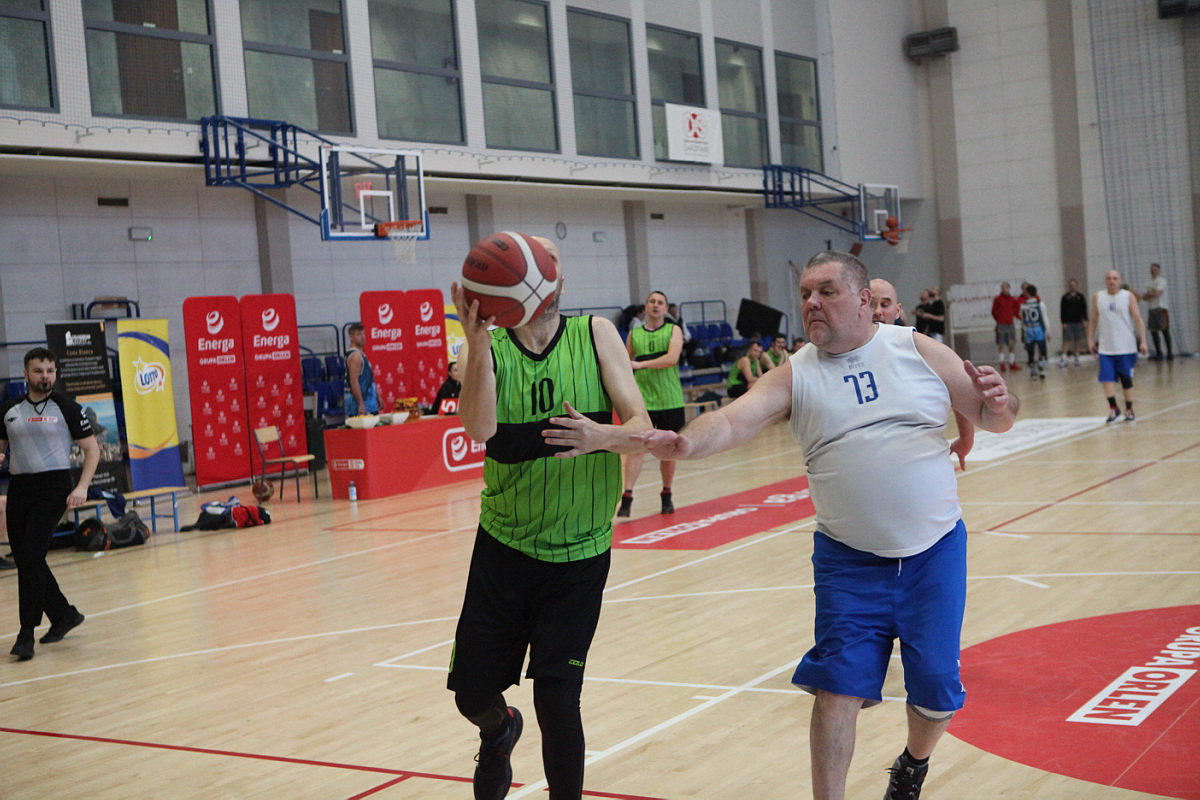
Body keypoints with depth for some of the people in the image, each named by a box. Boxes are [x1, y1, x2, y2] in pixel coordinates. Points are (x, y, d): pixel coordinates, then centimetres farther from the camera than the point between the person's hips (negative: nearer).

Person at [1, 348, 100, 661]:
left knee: (31, 555, -15)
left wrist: (82, 487, -11)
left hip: (53, 485, -5)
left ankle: (26, 634, -9)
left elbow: (92, 449, 1)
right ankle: (64, 615, 27)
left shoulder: (67, 408, -2)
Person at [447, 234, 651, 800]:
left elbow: (641, 429, -12)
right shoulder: (486, 348, -5)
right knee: (472, 693, 11)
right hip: (504, 547, 2)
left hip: (579, 554, -1)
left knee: (557, 701, -6)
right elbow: (480, 430, -24)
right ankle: (500, 732, 47)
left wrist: (602, 437, -34)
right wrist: (478, 339, -35)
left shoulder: (596, 335, -5)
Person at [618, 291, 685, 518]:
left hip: (670, 401, 0)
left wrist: (641, 364, -25)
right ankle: (627, 497, -14)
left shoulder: (673, 331, 1)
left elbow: (672, 358, -16)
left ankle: (666, 495, 22)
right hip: (643, 400, 0)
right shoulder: (634, 334, 7)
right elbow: (625, 365, 17)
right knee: (637, 447, -11)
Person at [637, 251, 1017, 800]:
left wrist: (1000, 405, -20)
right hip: (849, 562, -1)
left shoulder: (918, 351, 0)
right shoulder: (794, 377, -3)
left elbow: (990, 419, 4)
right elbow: (733, 421, -20)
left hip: (935, 552, 1)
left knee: (937, 692, 7)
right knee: (838, 688, -7)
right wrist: (688, 442, -41)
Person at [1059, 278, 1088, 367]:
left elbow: (1084, 309, 5)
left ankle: (1076, 357, 15)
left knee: (1077, 340, 6)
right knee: (1066, 340, -6)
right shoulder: (1065, 297, 2)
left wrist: (1085, 320, -2)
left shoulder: (1080, 297, 5)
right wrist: (1063, 322, -7)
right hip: (1068, 323, -1)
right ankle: (1064, 358, -9)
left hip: (1078, 322, 1)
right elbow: (1062, 311, 0)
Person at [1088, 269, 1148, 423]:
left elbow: (1138, 319, -4)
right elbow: (1093, 319, 12)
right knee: (1106, 378, -11)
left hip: (1126, 347, -1)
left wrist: (1143, 341, -11)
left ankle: (1129, 410, 19)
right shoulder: (1097, 297, 4)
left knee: (1127, 380, 6)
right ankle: (1113, 409, -1)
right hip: (1105, 348, 1)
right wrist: (1090, 339, 6)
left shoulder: (1128, 296, -2)